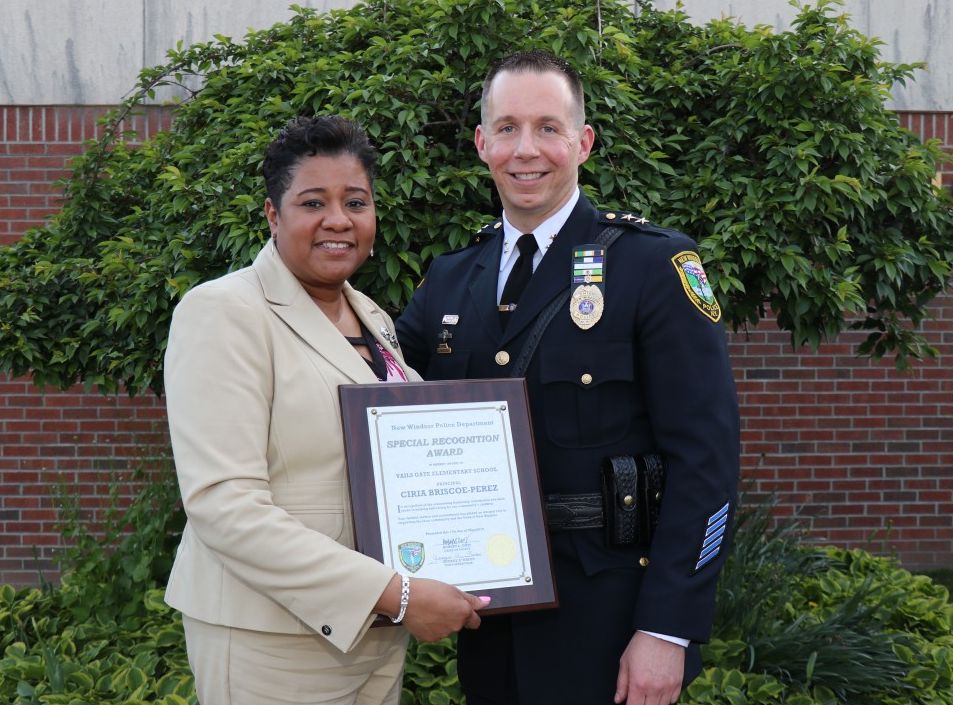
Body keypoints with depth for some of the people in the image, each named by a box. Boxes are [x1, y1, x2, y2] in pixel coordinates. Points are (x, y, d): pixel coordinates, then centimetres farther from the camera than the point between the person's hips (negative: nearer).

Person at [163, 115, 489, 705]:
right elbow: (222, 503, -20)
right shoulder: (224, 313, -11)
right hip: (273, 641, -6)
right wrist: (395, 594, -23)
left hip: (381, 629, 7)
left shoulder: (373, 320, 10)